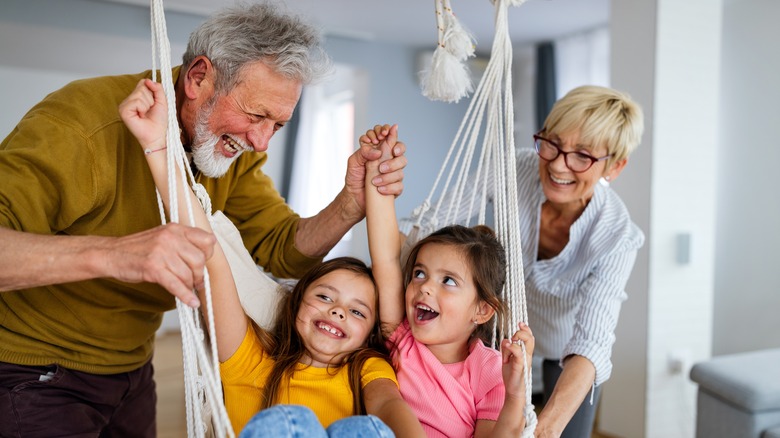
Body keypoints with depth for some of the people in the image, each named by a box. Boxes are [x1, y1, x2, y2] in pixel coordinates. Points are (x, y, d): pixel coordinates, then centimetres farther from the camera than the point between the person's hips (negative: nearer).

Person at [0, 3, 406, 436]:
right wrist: (109, 254, -52)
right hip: (37, 372, -6)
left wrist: (353, 202, -25)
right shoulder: (87, 120, -27)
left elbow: (284, 251, -8)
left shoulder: (236, 148, -6)